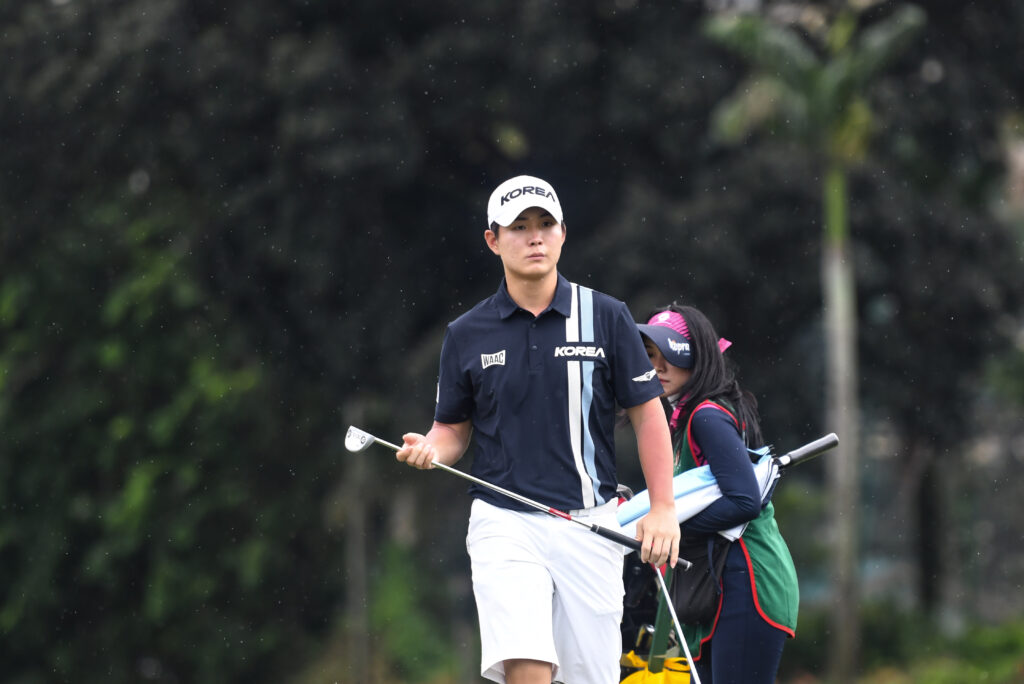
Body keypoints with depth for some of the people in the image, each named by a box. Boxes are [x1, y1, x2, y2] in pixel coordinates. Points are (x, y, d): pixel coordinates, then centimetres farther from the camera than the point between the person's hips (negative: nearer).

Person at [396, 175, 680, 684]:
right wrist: (429, 448, -10)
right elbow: (454, 427, 14)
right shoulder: (466, 335, 6)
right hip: (504, 523, -1)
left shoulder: (606, 318, 3)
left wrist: (663, 508, -2)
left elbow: (647, 412, 5)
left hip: (588, 525, 1)